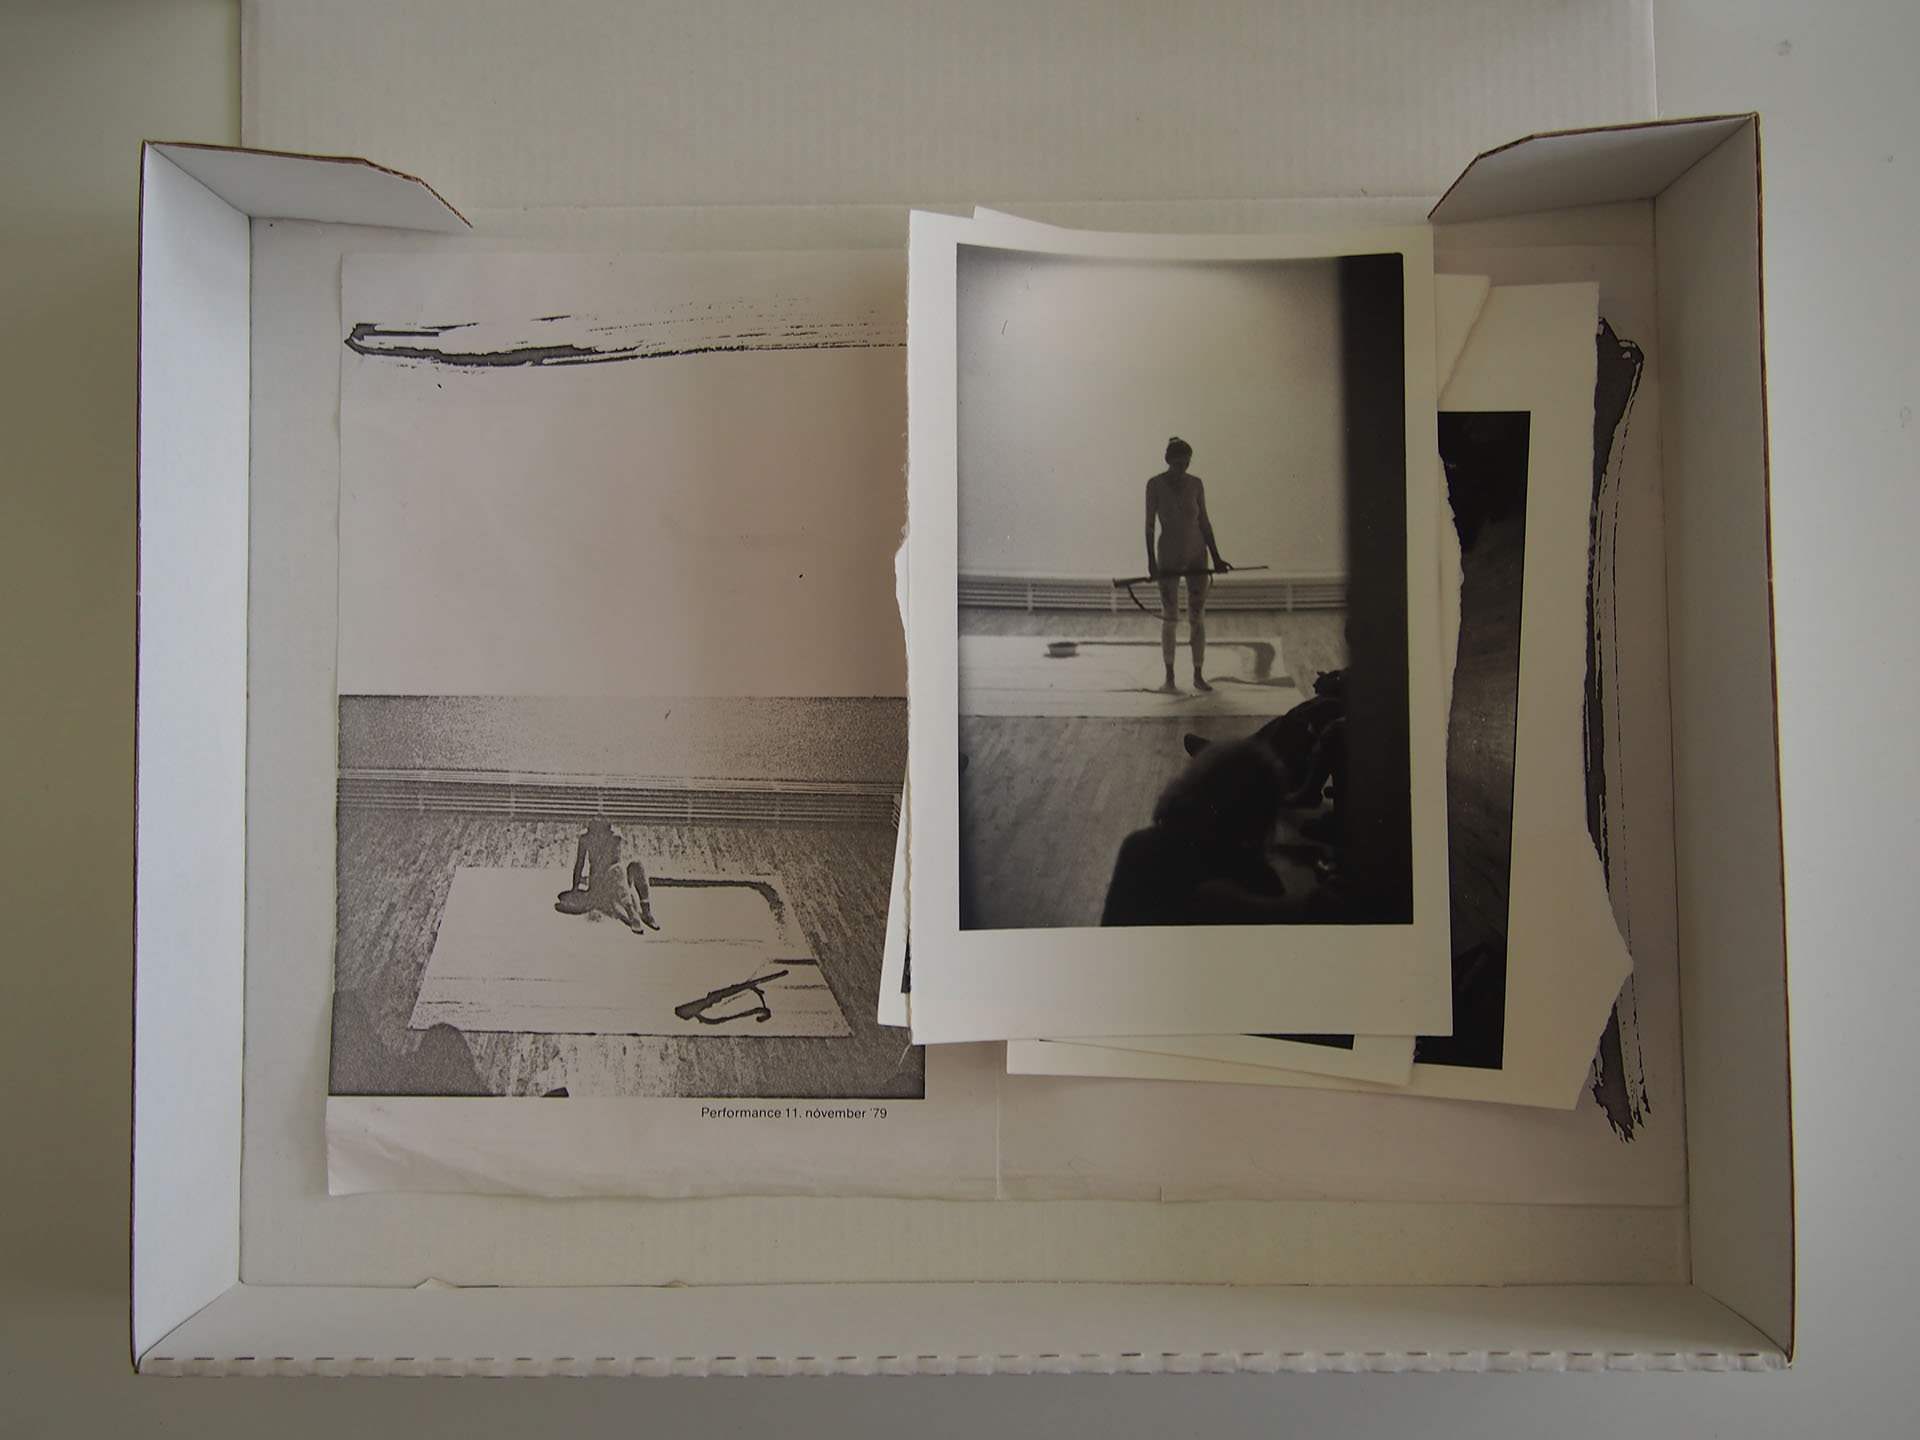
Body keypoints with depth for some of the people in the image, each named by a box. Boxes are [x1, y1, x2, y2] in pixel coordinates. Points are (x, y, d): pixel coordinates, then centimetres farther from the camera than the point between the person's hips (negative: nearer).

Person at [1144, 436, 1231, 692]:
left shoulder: (1196, 484, 3)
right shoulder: (1156, 485, -5)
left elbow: (1204, 522, 8)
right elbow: (1150, 525, -5)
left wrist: (1216, 557, 6)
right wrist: (1151, 561, -11)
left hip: (1196, 554, 3)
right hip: (1169, 556, -3)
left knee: (1198, 618, 4)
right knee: (1169, 619, 2)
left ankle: (1198, 675, 13)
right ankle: (1169, 678, 10)